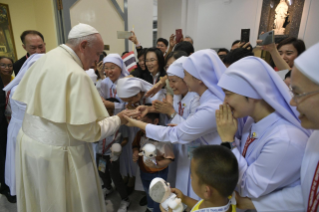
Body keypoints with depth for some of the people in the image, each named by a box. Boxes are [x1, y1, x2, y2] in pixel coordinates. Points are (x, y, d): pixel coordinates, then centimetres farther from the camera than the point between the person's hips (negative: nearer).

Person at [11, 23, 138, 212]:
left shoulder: (46, 59, 2)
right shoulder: (76, 74, -24)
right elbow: (86, 131, -24)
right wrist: (119, 119, -11)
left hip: (29, 140, 8)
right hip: (57, 152, -8)